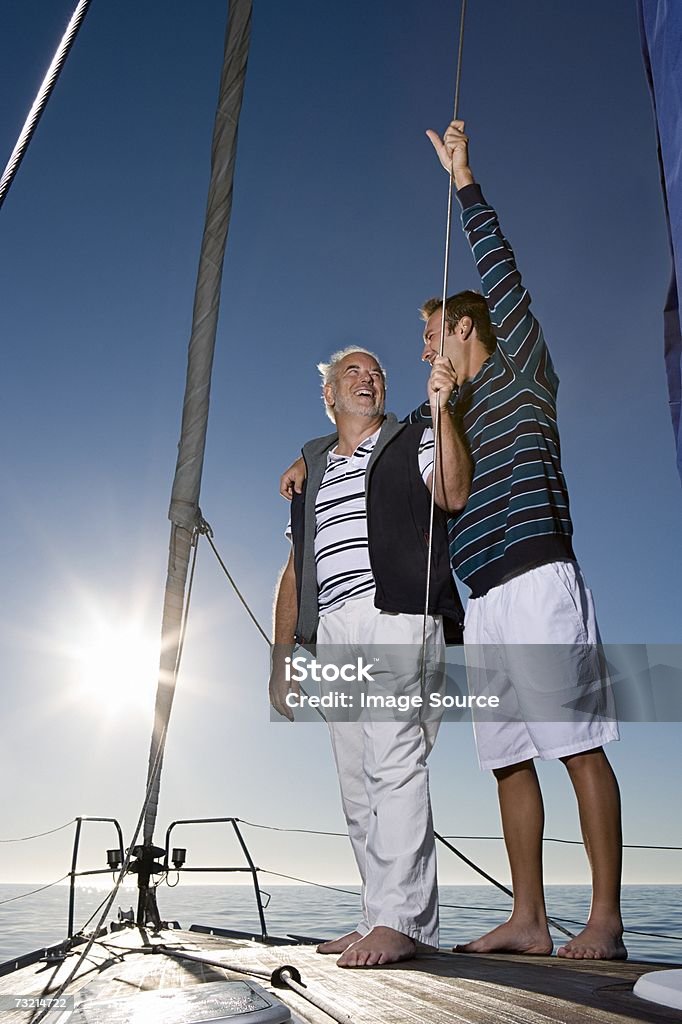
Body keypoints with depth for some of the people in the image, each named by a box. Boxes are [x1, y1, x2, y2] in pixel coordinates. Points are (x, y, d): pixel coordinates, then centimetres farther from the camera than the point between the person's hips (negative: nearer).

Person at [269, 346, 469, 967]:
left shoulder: (414, 443, 15)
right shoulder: (311, 469, 25)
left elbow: (454, 493, -8)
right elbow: (294, 572, 21)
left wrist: (440, 406, -15)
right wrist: (281, 660, 14)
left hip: (396, 615, -4)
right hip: (331, 635, 5)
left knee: (396, 764, -14)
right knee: (359, 784, 3)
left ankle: (398, 921, -11)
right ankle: (386, 924, 10)